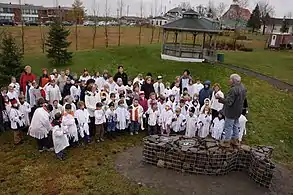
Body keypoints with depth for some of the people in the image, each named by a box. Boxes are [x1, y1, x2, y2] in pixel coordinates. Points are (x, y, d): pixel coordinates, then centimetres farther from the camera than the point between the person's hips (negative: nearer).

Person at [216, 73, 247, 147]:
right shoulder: (242, 88, 1)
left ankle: (226, 142, 20)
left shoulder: (233, 90, -29)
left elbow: (228, 102, -30)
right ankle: (235, 140, 36)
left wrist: (220, 98, -24)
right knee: (235, 125, 22)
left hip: (231, 112, -9)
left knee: (228, 127, 6)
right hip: (238, 111, 9)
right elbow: (243, 98, 14)